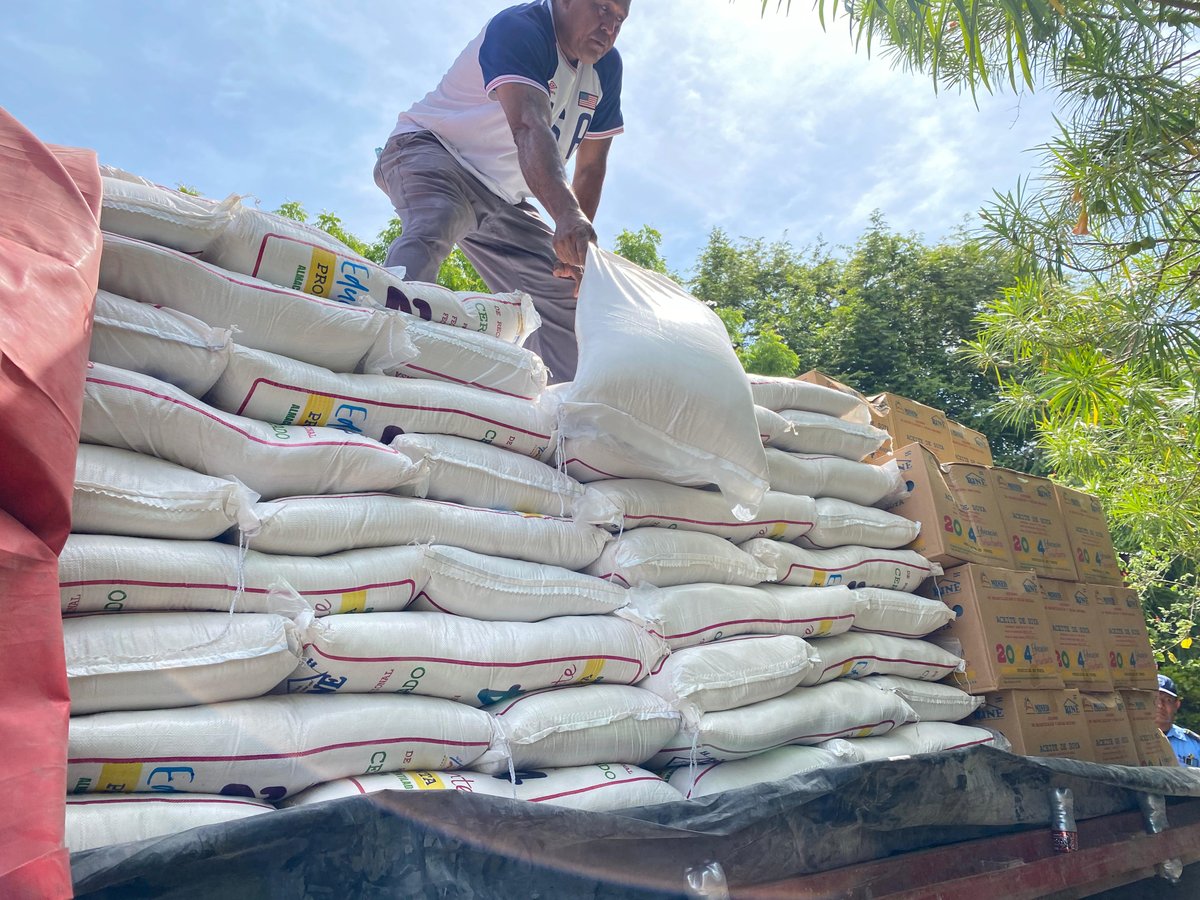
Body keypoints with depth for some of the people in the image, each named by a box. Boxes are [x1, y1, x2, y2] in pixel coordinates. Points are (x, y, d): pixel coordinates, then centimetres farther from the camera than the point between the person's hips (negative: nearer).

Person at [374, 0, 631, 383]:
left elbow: (591, 165, 6)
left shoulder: (607, 67, 2)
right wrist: (567, 215, -56)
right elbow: (528, 126, -40)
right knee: (432, 227, -40)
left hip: (502, 196, 7)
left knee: (566, 296, -1)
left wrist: (577, 242, -6)